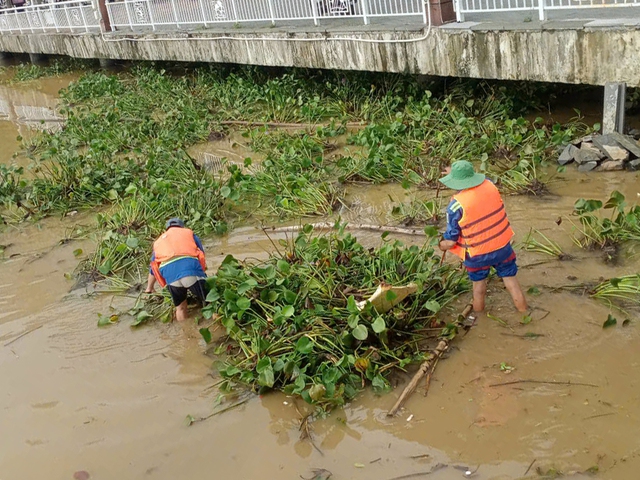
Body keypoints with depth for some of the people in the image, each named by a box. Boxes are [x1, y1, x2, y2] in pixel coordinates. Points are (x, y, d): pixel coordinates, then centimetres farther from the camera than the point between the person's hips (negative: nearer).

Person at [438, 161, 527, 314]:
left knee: (479, 284, 23)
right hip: (502, 246, 3)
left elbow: (451, 241, -15)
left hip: (477, 254, -3)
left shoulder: (456, 206, -23)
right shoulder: (489, 186, -10)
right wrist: (459, 174, 25)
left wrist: (442, 246, 6)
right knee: (511, 281, 19)